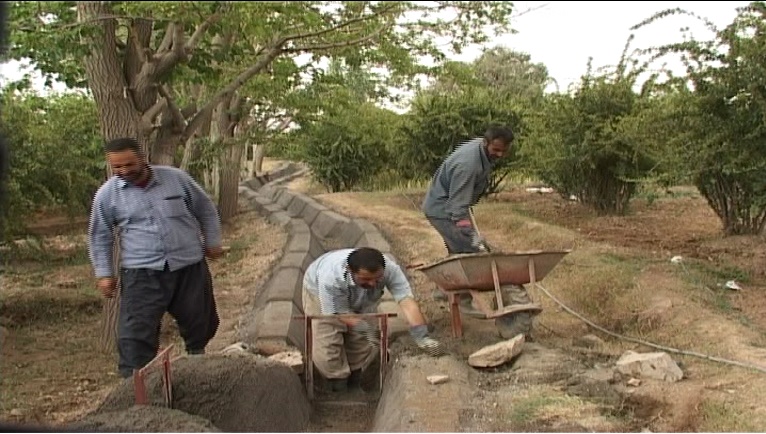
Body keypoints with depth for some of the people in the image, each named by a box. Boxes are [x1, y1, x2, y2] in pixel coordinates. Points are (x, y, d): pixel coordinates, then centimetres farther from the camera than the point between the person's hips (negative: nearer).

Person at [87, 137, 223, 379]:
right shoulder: (107, 193, -1)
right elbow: (100, 237, 9)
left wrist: (212, 242, 11)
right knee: (135, 331, -8)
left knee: (200, 323, 12)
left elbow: (205, 210, 11)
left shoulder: (176, 178, -2)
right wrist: (104, 273, 4)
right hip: (141, 272, -1)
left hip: (189, 267, 1)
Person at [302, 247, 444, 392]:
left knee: (366, 344, -4)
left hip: (362, 298, 3)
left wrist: (422, 337, -54)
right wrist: (366, 327, -45)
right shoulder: (330, 277, -43)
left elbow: (407, 301, -43)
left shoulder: (390, 268, -37)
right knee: (326, 349, -16)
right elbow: (341, 314, -31)